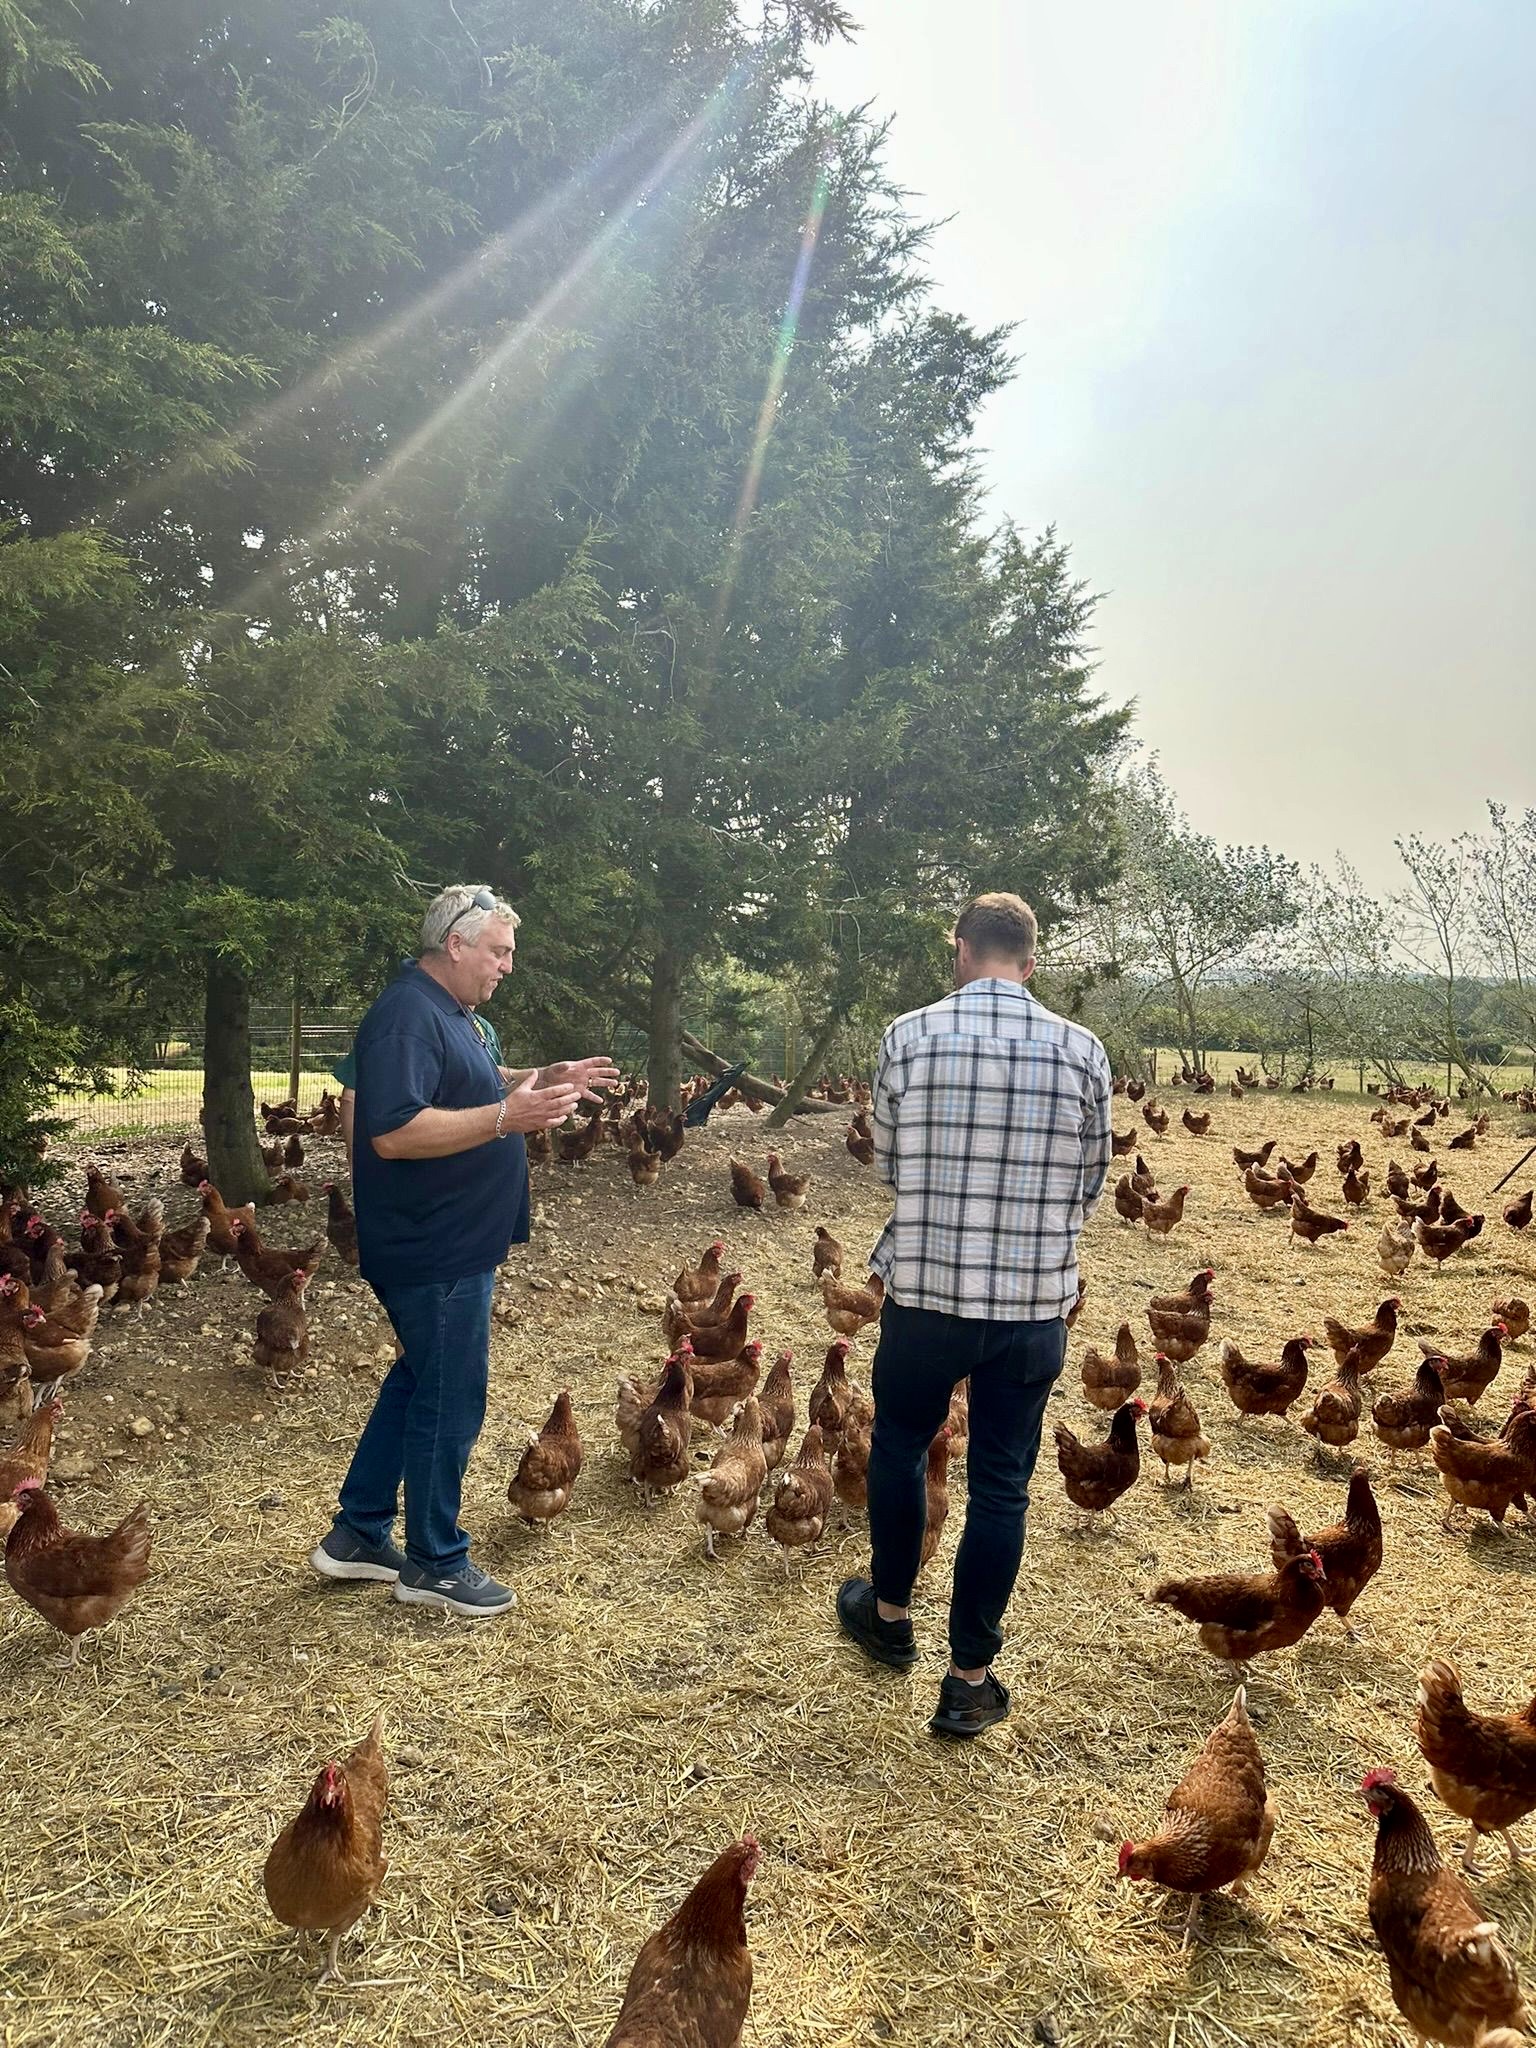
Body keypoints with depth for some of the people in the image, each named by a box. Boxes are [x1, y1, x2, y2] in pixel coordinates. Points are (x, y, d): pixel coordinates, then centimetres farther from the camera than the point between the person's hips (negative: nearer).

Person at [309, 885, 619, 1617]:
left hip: (449, 1247, 11)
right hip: (436, 1252, -11)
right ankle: (435, 1564, 19)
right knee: (450, 1403, 2)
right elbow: (393, 1133, -31)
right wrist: (507, 1117, -34)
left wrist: (544, 1080, 14)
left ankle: (357, 1535, 33)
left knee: (418, 1383, 20)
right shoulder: (406, 1016, -22)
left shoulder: (447, 1011, 12)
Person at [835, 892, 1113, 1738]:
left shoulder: (908, 1036, -9)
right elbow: (1088, 1186, 5)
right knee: (1000, 1486, 13)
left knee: (899, 1448, 23)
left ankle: (889, 1613, 42)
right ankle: (970, 1679, 24)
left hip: (923, 1294, 0)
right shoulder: (1082, 1050, -5)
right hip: (1035, 1303, 1)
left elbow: (888, 1164, 4)